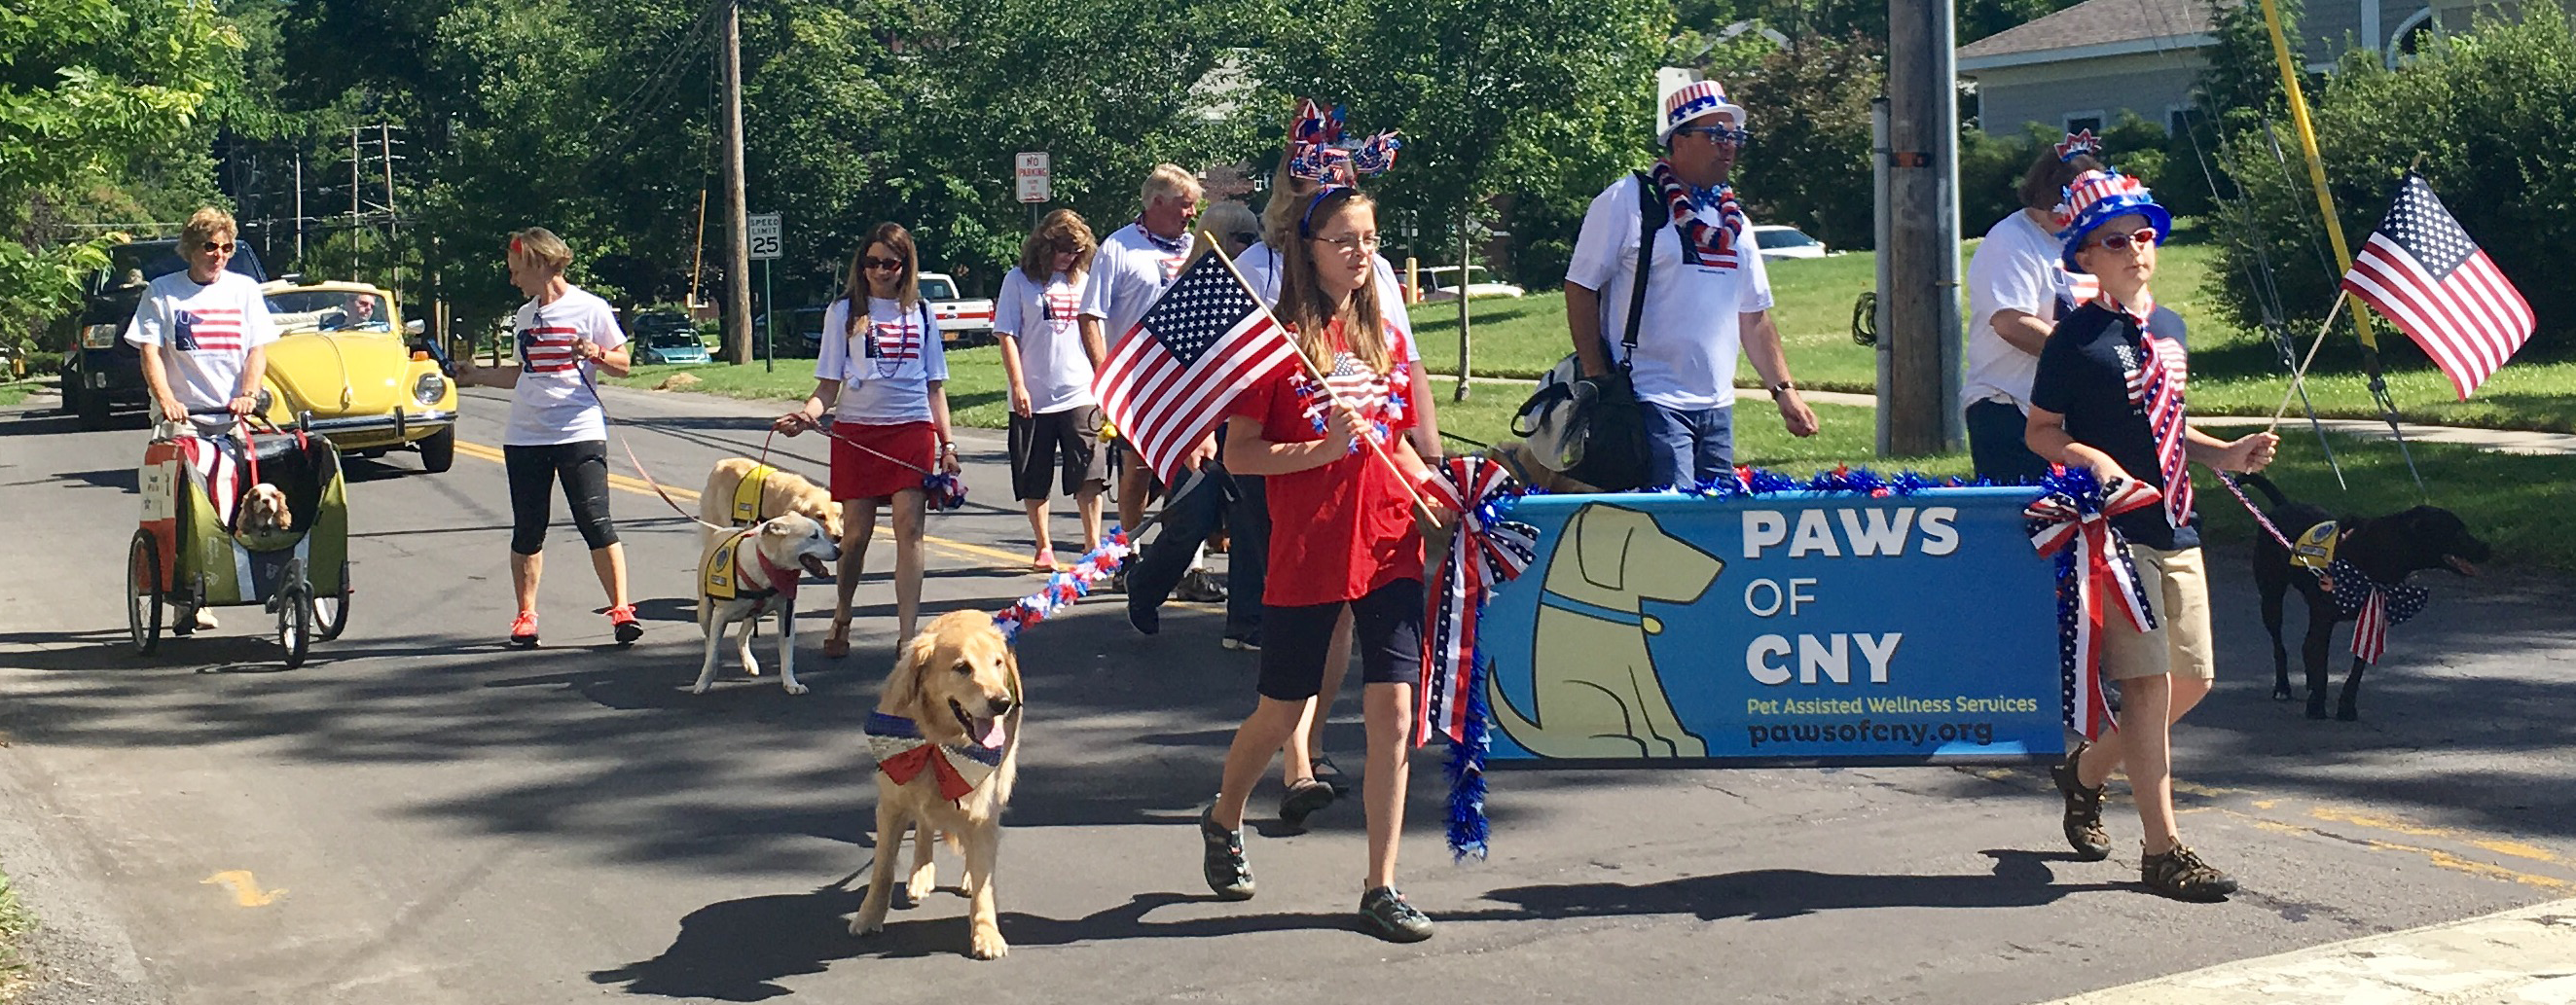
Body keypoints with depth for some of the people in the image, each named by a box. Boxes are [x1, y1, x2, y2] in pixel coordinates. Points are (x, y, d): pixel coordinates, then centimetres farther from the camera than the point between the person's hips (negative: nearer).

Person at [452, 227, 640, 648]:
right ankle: (526, 617, 14)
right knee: (527, 530, 6)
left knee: (596, 523, -8)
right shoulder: (525, 315, 15)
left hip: (580, 434, -5)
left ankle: (621, 609, -4)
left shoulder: (589, 308, -2)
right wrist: (477, 375, 19)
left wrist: (595, 353, -18)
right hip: (524, 436, 5)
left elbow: (622, 365, 1)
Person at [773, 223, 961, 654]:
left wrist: (947, 444, 10)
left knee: (909, 529, -8)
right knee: (856, 533, 3)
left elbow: (935, 387, 16)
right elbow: (829, 384, 3)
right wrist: (809, 412, -17)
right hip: (856, 429, -1)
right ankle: (840, 623, 23)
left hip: (912, 428, 1)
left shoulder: (920, 313, 12)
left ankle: (907, 635, -10)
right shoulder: (844, 311, 6)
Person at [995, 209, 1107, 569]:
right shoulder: (1019, 280, 0)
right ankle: (1043, 548, 18)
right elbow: (1007, 336, -3)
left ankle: (1093, 545, 1)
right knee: (1034, 481, 6)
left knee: (1090, 475, -5)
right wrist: (1018, 385, -10)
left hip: (1080, 394, 2)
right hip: (1034, 399, -2)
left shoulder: (1083, 279, 11)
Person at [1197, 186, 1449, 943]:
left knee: (1393, 714, -3)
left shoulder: (1383, 337, 10)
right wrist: (1325, 448, -21)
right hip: (1306, 555, -4)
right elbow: (1238, 455, -9)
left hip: (1391, 547, 4)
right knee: (1279, 715, 9)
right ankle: (1223, 821, 39)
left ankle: (1381, 887, 6)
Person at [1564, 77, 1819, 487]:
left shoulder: (1734, 220, 17)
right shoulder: (1626, 202, -3)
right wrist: (1599, 385, -10)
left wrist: (1784, 390, 12)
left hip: (1717, 408, 7)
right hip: (1652, 404, -7)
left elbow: (1754, 317, 21)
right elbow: (1581, 288, -5)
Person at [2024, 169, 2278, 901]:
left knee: (2193, 679, 11)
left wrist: (2229, 454, 10)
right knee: (2148, 680, -10)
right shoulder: (2077, 338, -7)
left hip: (2175, 530, 8)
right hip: (2114, 530, -8)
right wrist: (2091, 458, -23)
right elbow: (2039, 432, -5)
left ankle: (2085, 772, 33)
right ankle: (2162, 849, -5)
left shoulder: (2168, 326, 15)